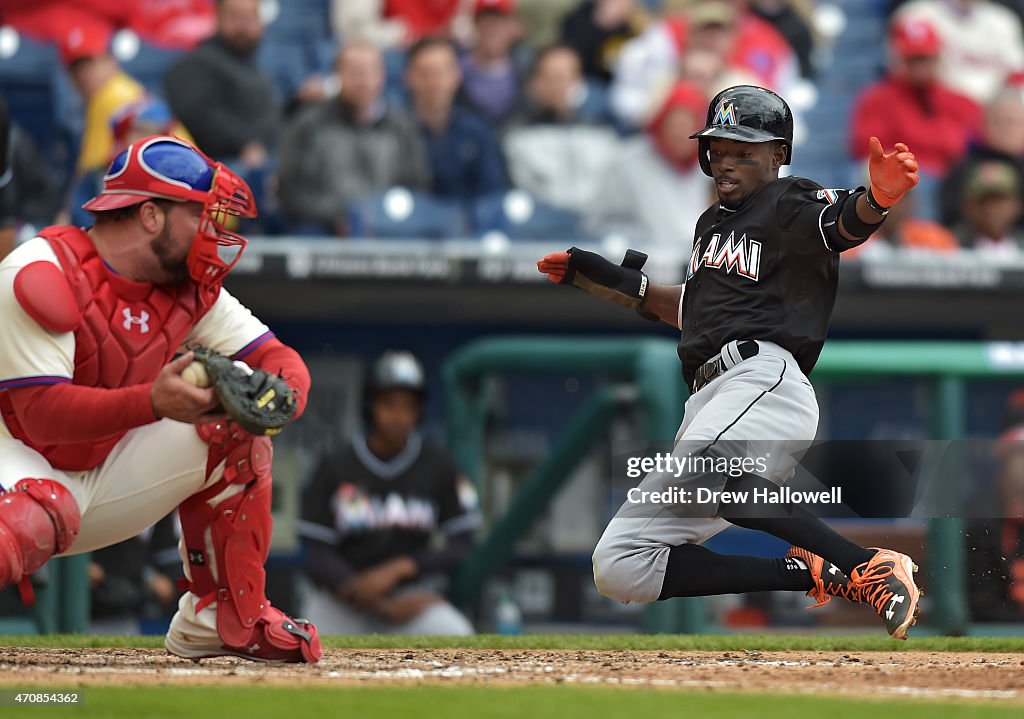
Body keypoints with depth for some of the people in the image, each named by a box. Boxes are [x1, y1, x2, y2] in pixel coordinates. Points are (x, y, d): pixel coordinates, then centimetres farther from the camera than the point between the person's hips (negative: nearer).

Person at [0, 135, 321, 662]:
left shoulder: (191, 287, 0)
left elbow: (278, 359, -2)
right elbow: (43, 414, -30)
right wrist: (153, 401, -45)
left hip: (107, 471, 8)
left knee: (234, 431, -5)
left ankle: (227, 621, 3)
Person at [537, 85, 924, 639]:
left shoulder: (790, 204, 4)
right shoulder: (712, 223, 29)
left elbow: (843, 224, -19)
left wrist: (878, 199, -42)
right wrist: (602, 280, 36)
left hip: (765, 374, -9)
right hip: (708, 401, 9)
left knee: (700, 475, -42)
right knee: (620, 567, 0)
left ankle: (871, 569, -38)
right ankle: (814, 574, -8)